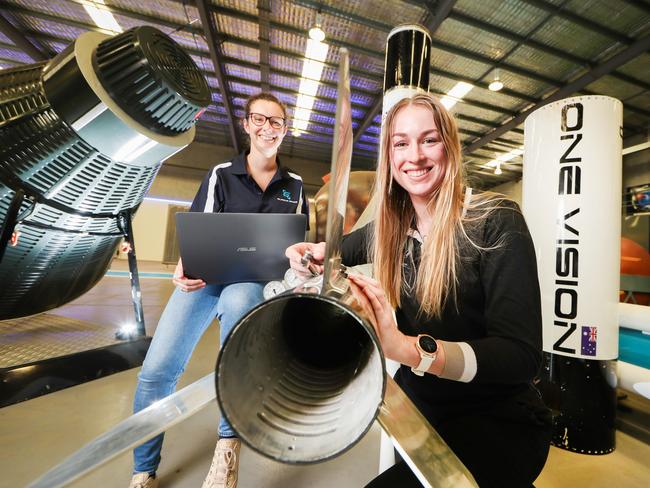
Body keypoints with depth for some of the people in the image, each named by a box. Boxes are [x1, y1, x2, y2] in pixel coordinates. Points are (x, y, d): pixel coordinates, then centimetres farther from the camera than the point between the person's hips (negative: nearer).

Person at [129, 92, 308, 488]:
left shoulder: (295, 186, 12)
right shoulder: (221, 175, 8)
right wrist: (184, 267, -17)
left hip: (258, 278, -1)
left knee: (238, 301, -38)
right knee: (156, 370, -10)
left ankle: (229, 443, -21)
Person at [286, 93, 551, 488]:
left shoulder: (496, 221, -18)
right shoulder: (391, 227, -3)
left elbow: (523, 356, -24)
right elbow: (336, 252, 12)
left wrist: (407, 347, -41)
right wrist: (314, 252, -12)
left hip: (497, 423, -4)